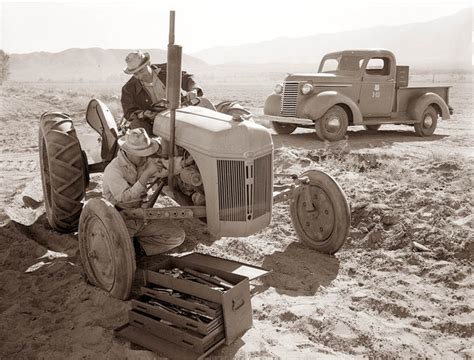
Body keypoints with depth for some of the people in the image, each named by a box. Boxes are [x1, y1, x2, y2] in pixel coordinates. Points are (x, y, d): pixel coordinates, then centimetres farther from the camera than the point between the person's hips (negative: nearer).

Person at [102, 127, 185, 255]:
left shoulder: (146, 162, -1)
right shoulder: (113, 170, -23)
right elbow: (125, 198, -34)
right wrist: (147, 173, -39)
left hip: (142, 217, 6)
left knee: (177, 236, -8)